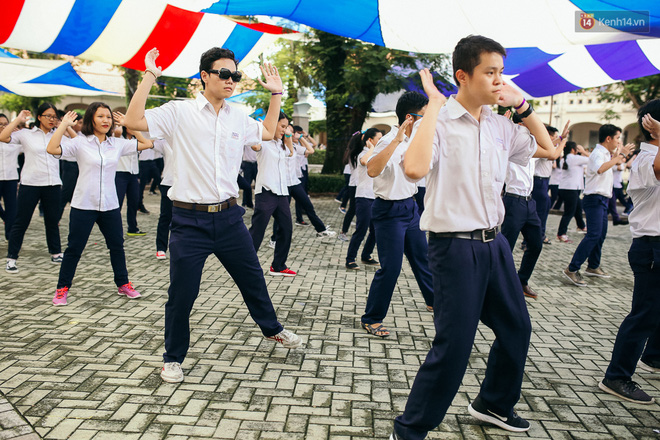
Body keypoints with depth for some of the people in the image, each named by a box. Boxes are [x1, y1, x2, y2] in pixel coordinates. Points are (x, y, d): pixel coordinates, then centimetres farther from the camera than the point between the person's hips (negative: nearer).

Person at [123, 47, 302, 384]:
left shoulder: (238, 119, 9)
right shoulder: (179, 112, -7)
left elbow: (268, 132, 26)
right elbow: (133, 121, -17)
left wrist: (276, 94, 22)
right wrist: (149, 76, -17)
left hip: (229, 217, 5)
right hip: (190, 220, -4)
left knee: (253, 278, 19)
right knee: (181, 294, 4)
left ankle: (271, 328, 44)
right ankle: (173, 358, 26)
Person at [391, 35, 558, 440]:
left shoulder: (500, 124, 7)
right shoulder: (440, 122, -13)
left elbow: (548, 150, 20)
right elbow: (415, 168, -33)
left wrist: (523, 105, 10)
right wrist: (434, 104, -23)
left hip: (495, 242, 8)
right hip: (455, 246, -8)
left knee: (517, 328, 19)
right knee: (454, 345, -5)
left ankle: (494, 404, 44)